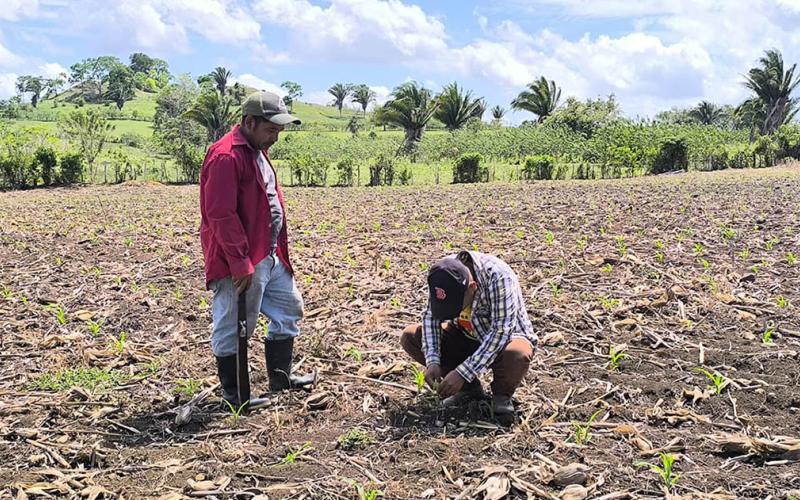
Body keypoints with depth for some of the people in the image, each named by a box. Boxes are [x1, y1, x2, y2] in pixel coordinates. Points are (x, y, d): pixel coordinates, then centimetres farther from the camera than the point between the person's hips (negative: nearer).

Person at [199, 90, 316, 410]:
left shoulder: (257, 152, 14)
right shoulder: (226, 157, -19)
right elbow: (221, 216, -24)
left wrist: (279, 250, 18)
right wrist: (241, 263, -24)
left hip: (269, 255, 11)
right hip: (241, 263, -11)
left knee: (289, 308, 19)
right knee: (234, 327, 1)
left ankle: (280, 377, 32)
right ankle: (234, 394, 15)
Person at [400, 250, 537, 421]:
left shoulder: (498, 277, -34)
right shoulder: (442, 274, -19)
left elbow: (500, 332, -35)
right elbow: (431, 316, -11)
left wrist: (462, 373, -37)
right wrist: (432, 361, -25)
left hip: (505, 337, -5)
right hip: (467, 337, 5)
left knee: (517, 355, -40)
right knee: (409, 336, -12)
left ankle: (502, 394, -5)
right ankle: (469, 388, 0)